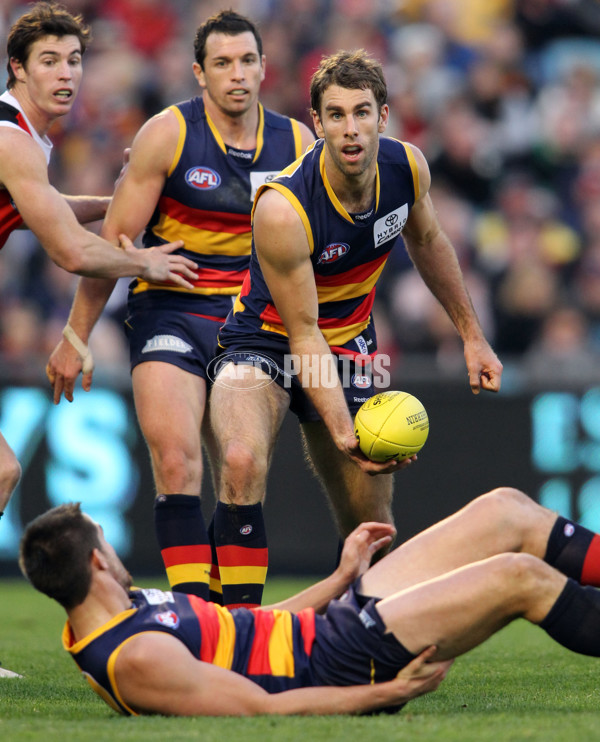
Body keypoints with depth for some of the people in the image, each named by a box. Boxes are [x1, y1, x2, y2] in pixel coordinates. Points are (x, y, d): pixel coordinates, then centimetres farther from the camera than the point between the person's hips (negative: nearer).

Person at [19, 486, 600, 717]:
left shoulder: (126, 609, 6)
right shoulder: (137, 659, -25)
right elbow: (265, 708, -25)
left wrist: (343, 576, 18)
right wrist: (389, 694, -21)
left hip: (332, 622, 10)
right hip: (349, 662, -10)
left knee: (507, 512, 6)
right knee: (520, 576, -12)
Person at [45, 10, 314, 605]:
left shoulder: (296, 143, 4)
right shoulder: (168, 133, -6)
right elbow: (113, 241, -2)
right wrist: (76, 337, -2)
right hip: (170, 310, -3)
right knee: (177, 463, -19)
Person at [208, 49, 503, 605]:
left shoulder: (407, 167, -13)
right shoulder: (282, 209, -31)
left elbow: (426, 241, 11)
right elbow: (303, 332, -25)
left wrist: (471, 335, 15)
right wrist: (342, 431, -34)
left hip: (351, 346, 5)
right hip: (265, 343, -5)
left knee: (371, 527, 5)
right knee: (242, 464, -35)